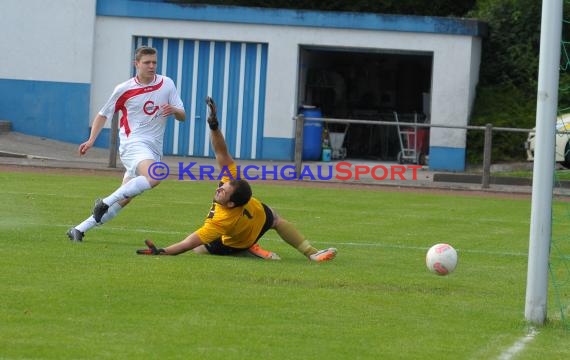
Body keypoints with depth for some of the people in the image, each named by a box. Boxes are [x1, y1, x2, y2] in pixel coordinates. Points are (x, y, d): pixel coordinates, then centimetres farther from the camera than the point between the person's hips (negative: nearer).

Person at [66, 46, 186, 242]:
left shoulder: (167, 84, 6)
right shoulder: (124, 89, 0)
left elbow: (182, 116, 7)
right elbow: (103, 114, 11)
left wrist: (174, 110, -17)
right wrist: (91, 140, -1)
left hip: (154, 150, 4)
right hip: (133, 143, -4)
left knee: (122, 201, 2)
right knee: (154, 177, -34)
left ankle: (79, 229, 10)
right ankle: (106, 202, -25)